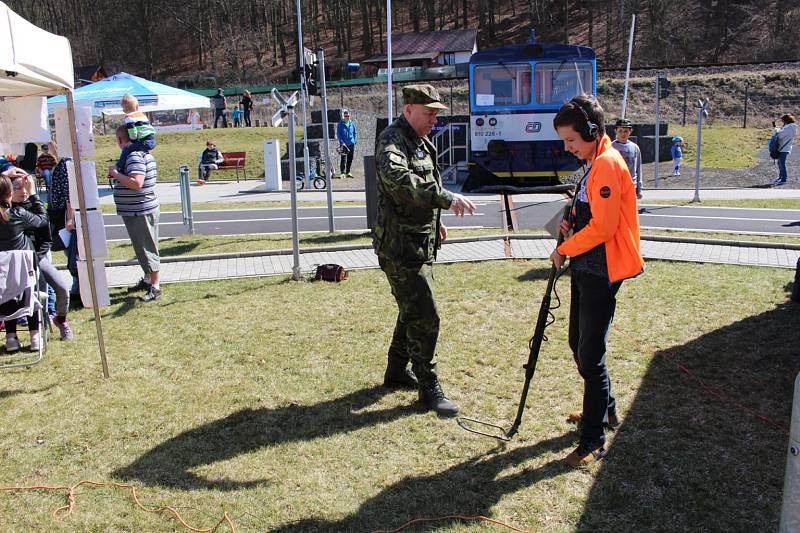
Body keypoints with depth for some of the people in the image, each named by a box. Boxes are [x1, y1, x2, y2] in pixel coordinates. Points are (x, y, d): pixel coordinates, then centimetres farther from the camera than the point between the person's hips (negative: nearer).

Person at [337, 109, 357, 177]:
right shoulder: (340, 124, -2)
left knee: (350, 159, 9)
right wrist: (342, 142, -14)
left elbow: (355, 133, 14)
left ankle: (347, 172, 17)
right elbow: (338, 134, -4)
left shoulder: (352, 124, 8)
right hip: (344, 144, -4)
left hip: (351, 144, 4)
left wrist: (355, 141, 4)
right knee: (343, 159, -7)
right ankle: (342, 173, -4)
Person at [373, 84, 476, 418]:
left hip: (421, 244, 10)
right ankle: (429, 389, 6)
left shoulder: (420, 142, 16)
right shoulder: (392, 140, -17)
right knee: (425, 318, -7)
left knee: (413, 311, 20)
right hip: (401, 247, -10)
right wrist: (446, 198, -45)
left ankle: (397, 371, 35)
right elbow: (396, 177, -38)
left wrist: (435, 220, 25)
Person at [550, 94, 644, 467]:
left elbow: (603, 227, -23)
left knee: (590, 355, -6)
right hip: (585, 268, 11)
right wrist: (573, 220, 5)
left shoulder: (607, 163, -17)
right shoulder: (595, 163, 15)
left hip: (601, 272, -10)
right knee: (579, 344, 19)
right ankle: (605, 409, 38)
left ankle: (594, 440, 5)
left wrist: (564, 250, -12)